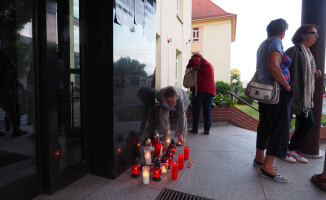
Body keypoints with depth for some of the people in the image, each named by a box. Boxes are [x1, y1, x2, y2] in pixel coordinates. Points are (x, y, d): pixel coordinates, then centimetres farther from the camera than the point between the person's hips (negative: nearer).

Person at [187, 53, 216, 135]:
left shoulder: (200, 60, 4)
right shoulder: (210, 65, 27)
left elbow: (193, 61, -15)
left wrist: (188, 67, 2)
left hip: (200, 89, -6)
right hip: (211, 90, 6)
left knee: (196, 109, 1)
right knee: (207, 110, 9)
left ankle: (195, 128, 4)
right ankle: (207, 129, 9)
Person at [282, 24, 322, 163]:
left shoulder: (308, 54, 18)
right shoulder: (293, 51, -11)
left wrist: (314, 74, 7)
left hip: (305, 96, 10)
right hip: (292, 94, -10)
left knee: (309, 123, 13)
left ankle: (293, 148, 28)